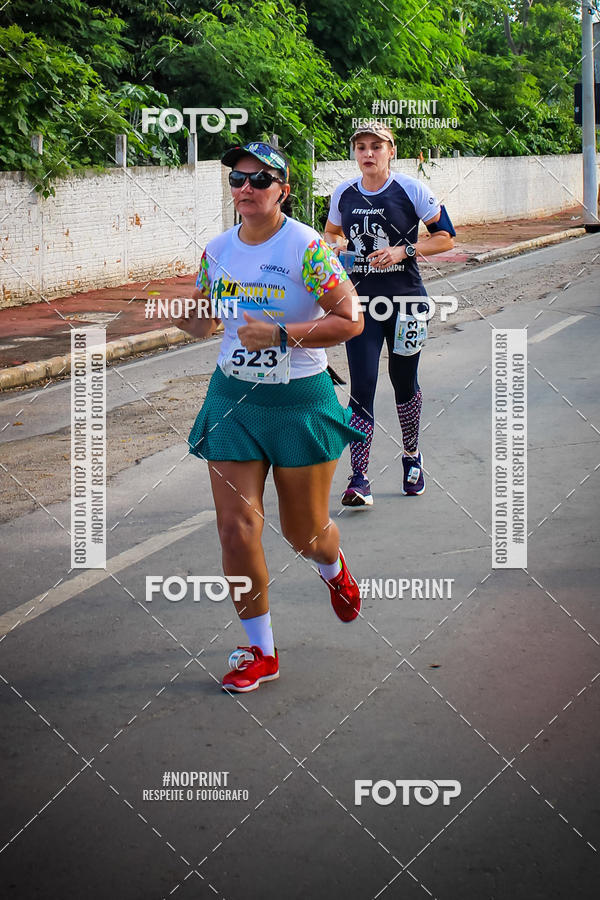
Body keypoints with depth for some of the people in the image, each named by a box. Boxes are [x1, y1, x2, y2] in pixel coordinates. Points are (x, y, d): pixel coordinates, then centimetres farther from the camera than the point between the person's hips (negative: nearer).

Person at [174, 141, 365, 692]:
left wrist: (279, 335, -26)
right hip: (233, 397, 4)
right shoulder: (217, 250, 3)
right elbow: (203, 322, 16)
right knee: (237, 527, -5)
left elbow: (350, 321, -18)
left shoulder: (307, 248, -14)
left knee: (304, 532, 9)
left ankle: (333, 568, 49)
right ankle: (260, 652, 10)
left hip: (300, 400, -4)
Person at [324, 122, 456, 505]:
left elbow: (446, 237, -3)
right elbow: (332, 233, 22)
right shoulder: (344, 193, 3)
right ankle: (359, 480, -10)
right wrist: (335, 248, -1)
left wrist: (403, 250, -15)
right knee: (362, 385, -8)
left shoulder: (411, 189, -7)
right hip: (361, 301, 2)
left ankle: (412, 455, 37)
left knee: (404, 382, 11)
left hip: (405, 299, -1)